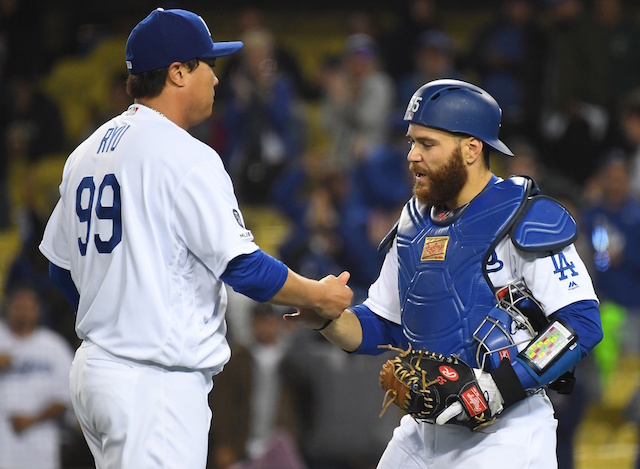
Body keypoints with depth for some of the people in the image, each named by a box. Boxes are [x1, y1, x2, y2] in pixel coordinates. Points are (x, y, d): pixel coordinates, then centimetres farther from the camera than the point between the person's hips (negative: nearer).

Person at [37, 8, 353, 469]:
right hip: (156, 380, -9)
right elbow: (242, 266, -15)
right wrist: (321, 296, 0)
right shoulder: (187, 158, -13)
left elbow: (63, 267, 20)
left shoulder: (86, 152, 13)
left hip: (94, 364, 9)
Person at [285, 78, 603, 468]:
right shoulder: (415, 224, 14)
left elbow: (582, 322, -15)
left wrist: (504, 386, -21)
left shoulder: (525, 220, -10)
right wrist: (326, 318, -4)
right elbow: (383, 327, 17)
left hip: (504, 431, -7)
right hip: (423, 430, 7)